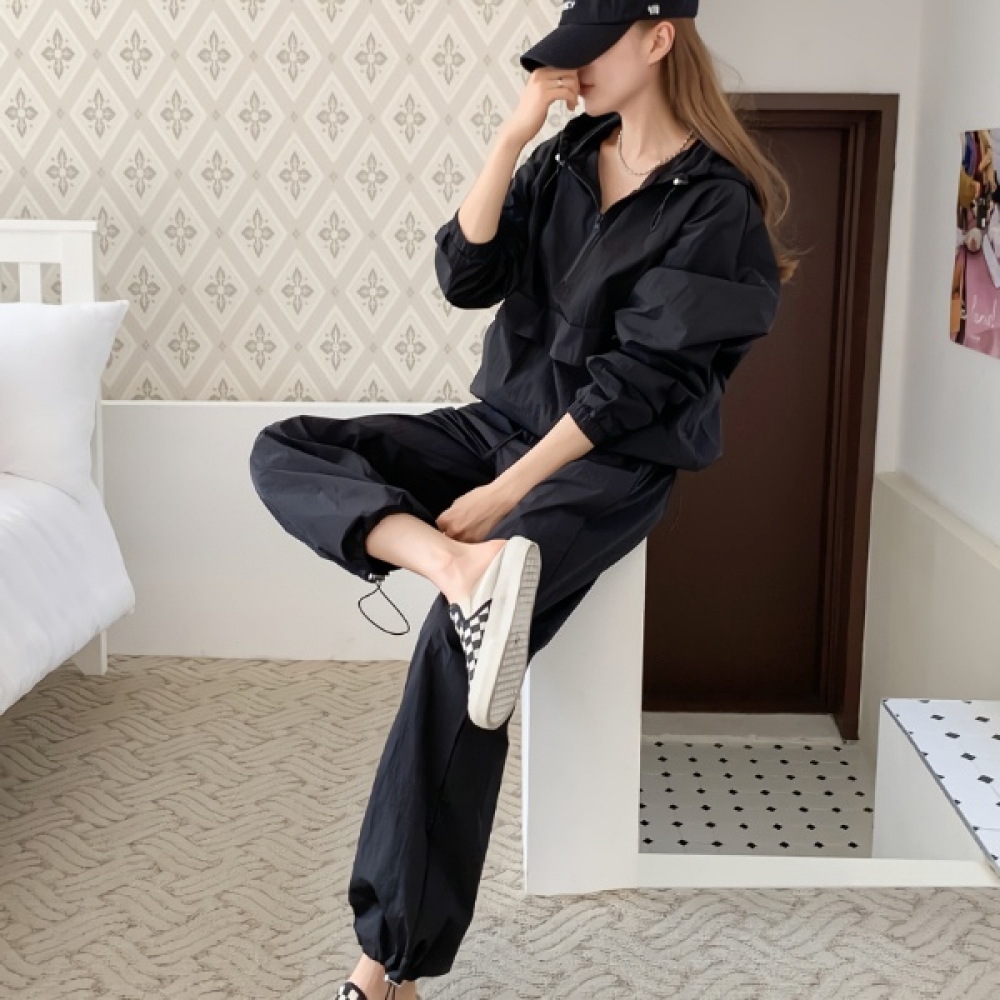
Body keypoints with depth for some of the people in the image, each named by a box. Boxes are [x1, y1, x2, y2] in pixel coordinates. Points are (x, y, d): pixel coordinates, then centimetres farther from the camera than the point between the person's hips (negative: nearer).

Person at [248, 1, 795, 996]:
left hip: (611, 461, -7)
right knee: (284, 452, -10)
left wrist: (506, 492, -19)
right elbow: (465, 277, -1)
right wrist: (515, 134, -9)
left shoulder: (714, 204, -10)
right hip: (503, 421, 7)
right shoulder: (567, 158, 9)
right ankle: (460, 567, -37)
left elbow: (638, 381, -16)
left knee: (454, 647, -28)